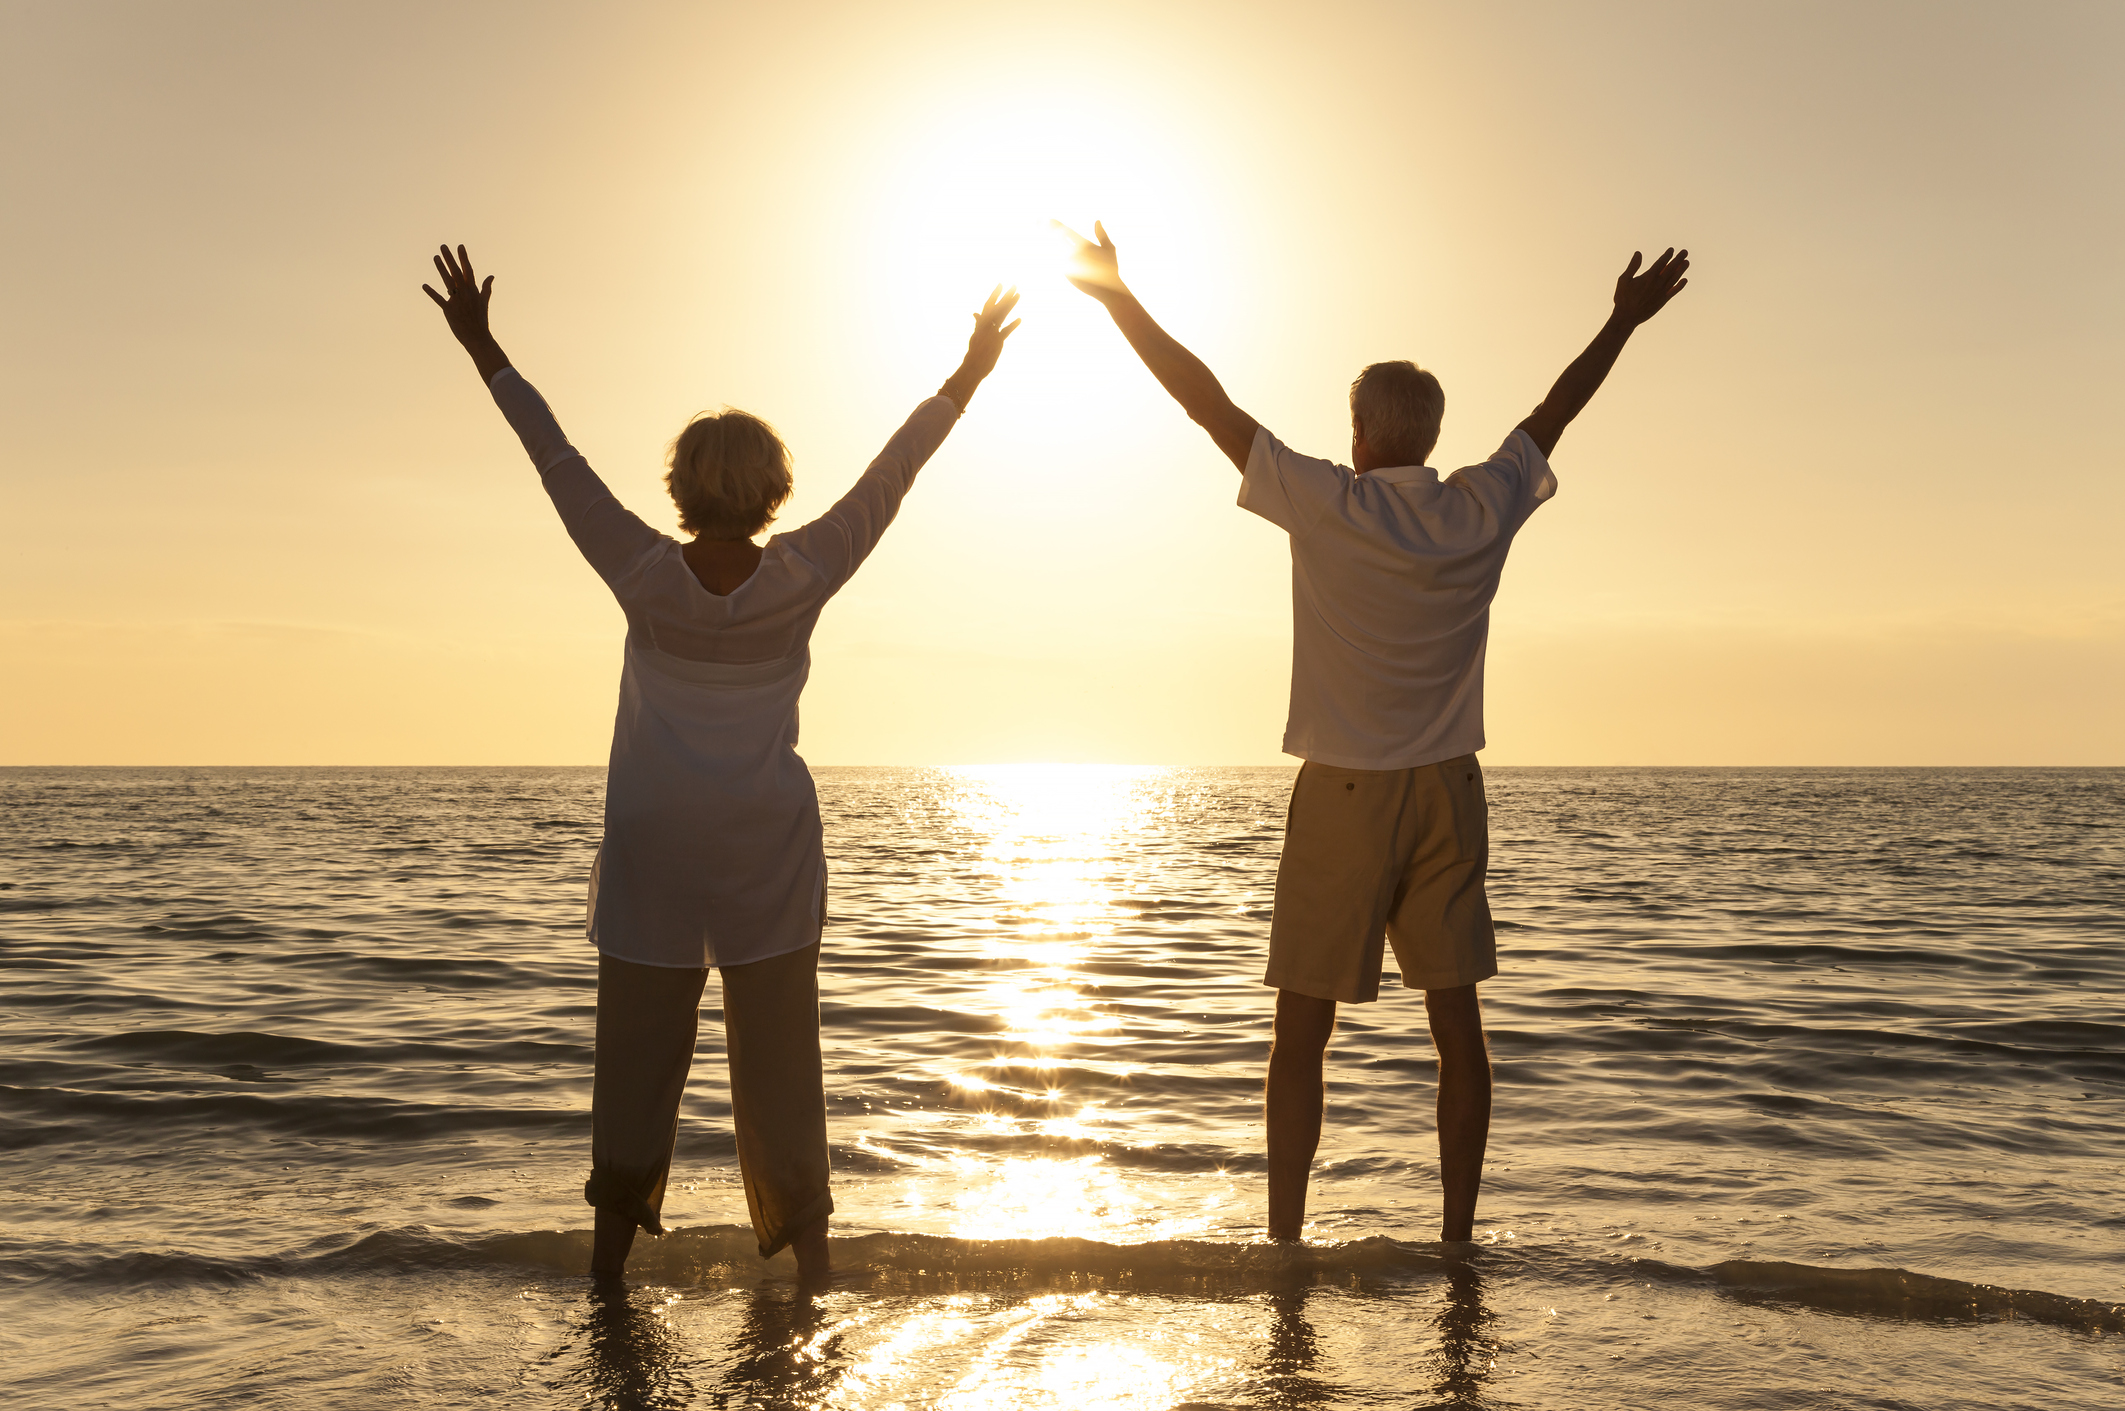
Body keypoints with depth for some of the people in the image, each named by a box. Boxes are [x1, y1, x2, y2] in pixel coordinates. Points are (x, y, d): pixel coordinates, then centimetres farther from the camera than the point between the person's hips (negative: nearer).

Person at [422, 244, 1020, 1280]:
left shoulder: (647, 579, -13)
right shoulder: (798, 581, -12)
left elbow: (560, 464, -8)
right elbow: (887, 478, -6)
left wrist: (485, 352, 0)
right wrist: (968, 376, 2)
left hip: (651, 846, 0)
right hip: (765, 848, 0)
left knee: (638, 1042, 10)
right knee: (776, 1047, 7)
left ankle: (615, 1231, 18)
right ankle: (803, 1235, 14)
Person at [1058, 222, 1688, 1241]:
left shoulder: (1326, 505, -11)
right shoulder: (1483, 510, 1)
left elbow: (1208, 402, -8)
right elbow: (1555, 411, 16)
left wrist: (1115, 293, 0)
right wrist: (1626, 319, 31)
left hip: (1343, 794, -4)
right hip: (1449, 794, 4)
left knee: (1302, 1035, 3)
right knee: (1458, 1028, 8)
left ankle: (1284, 1243, 7)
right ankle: (1457, 1242, 14)